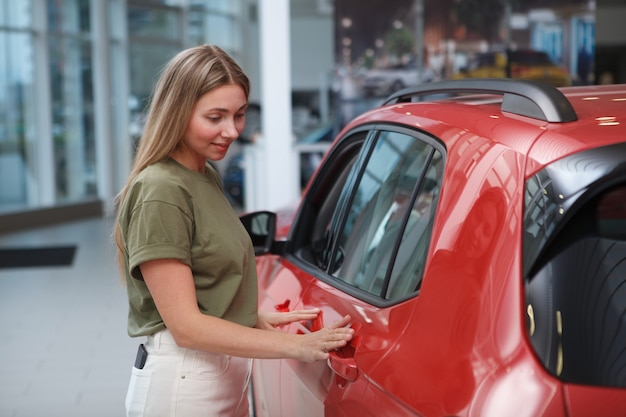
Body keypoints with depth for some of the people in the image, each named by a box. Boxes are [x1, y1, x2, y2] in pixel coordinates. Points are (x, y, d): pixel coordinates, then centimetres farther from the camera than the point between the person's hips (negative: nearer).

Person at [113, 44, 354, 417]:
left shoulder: (207, 177, 10)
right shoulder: (159, 193, -17)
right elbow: (185, 326, -20)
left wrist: (258, 317, 2)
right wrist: (296, 346, -22)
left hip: (229, 378, 8)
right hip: (182, 385, -8)